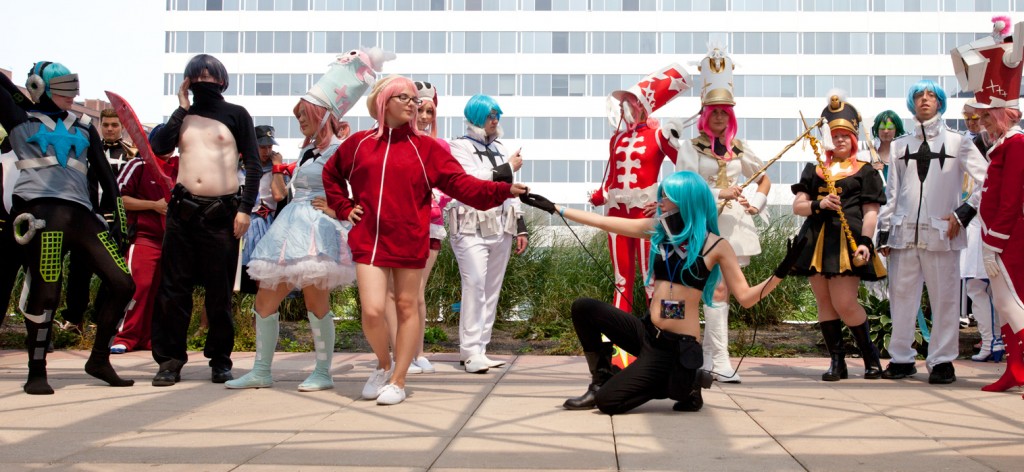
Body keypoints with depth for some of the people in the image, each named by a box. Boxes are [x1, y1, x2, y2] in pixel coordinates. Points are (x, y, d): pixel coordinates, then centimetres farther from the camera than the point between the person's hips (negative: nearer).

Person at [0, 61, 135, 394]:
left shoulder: (84, 129, 21)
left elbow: (104, 175, 19)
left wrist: (117, 217, 12)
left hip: (81, 214, 5)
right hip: (42, 211, -5)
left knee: (122, 285, -3)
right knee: (45, 292, -12)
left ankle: (99, 359, 12)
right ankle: (36, 372, 4)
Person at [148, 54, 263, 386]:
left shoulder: (236, 115, 6)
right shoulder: (183, 116, 15)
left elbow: (253, 165, 1)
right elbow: (159, 146, -3)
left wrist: (245, 208, -8)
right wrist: (182, 108, 1)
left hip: (221, 212, -3)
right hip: (183, 209, 3)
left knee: (219, 290, 3)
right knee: (173, 286, 0)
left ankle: (220, 358, 13)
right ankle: (170, 359, 5)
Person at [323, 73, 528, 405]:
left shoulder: (426, 148, 4)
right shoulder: (359, 143, 9)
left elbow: (460, 184, -5)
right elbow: (331, 175, 26)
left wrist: (502, 190, -18)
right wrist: (344, 208, 13)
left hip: (409, 241, 0)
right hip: (368, 240, 0)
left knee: (406, 307, 6)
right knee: (372, 311, -9)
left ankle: (398, 380, 18)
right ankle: (383, 364, 21)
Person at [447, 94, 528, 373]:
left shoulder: (499, 149, 20)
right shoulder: (460, 147, -1)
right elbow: (470, 180, -17)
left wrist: (520, 228, 16)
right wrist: (508, 168, -7)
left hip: (500, 230, 7)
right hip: (472, 230, -7)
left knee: (491, 292, 5)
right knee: (475, 286, -16)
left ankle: (480, 350, 8)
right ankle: (470, 352, -15)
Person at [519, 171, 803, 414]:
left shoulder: (715, 245, -9)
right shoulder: (658, 229, 5)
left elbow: (746, 297, -9)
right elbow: (603, 222, 9)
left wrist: (780, 273, -24)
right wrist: (555, 208, 11)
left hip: (678, 347, -6)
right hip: (647, 333, 6)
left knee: (608, 402, -13)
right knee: (584, 309, -7)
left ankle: (683, 386, 9)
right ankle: (601, 381, 6)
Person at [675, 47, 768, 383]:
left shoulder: (739, 149, 12)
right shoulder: (690, 150, 0)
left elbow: (764, 179, 24)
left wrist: (755, 204, 7)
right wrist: (719, 194, -18)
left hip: (735, 224, 5)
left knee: (722, 291, 7)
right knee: (718, 290, -13)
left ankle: (707, 356, 15)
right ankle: (720, 361, -14)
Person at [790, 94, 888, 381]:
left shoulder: (865, 171, 7)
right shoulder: (815, 170, 17)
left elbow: (870, 211, 0)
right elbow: (797, 206, 10)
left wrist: (865, 242, -14)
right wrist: (819, 205, -10)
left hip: (846, 240, -4)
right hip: (816, 239, 5)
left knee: (844, 303, -11)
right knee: (824, 302, 4)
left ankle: (871, 356, 9)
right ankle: (837, 362, 11)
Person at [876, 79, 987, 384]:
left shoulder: (957, 142, 6)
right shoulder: (900, 146, 16)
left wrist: (963, 213, -5)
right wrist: (884, 232, 10)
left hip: (941, 232, -3)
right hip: (904, 232, 3)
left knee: (944, 297, -3)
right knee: (901, 295, 3)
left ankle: (942, 361, 5)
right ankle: (902, 358, 12)